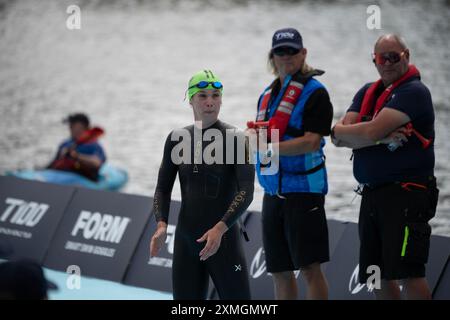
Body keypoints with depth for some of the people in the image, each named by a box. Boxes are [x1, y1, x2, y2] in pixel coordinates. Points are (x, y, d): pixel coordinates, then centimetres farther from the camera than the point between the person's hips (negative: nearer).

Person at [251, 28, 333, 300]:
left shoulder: (314, 93, -7)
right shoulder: (268, 95, 16)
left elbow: (311, 142, -16)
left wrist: (271, 147, -21)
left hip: (304, 190, -7)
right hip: (273, 192, 7)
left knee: (310, 267, -10)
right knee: (280, 270, 9)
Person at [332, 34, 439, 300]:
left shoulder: (414, 92, -8)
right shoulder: (367, 93, 16)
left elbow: (371, 132, -18)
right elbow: (339, 137, 2)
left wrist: (340, 131, 0)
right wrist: (382, 137, -13)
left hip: (405, 194, -8)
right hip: (372, 195, 8)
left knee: (408, 272, -17)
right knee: (378, 277, 11)